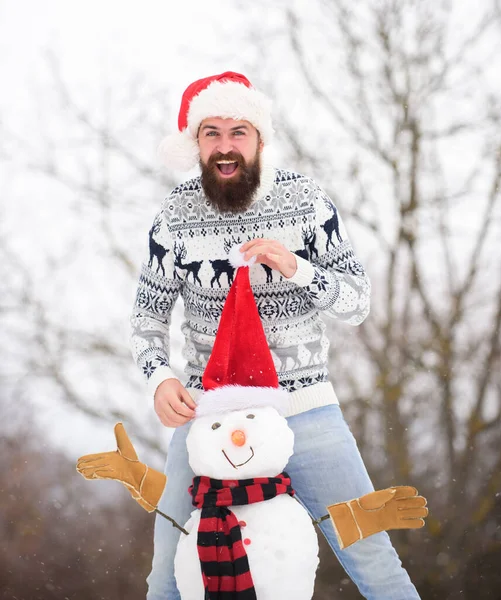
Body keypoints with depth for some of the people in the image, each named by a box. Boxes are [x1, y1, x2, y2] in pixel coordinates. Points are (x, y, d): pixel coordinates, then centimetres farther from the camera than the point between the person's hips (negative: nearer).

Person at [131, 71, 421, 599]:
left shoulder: (306, 200, -3)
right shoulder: (176, 214, -2)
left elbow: (358, 305, -2)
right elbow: (148, 312, 7)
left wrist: (297, 269, -20)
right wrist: (158, 378, -12)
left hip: (305, 411, -1)